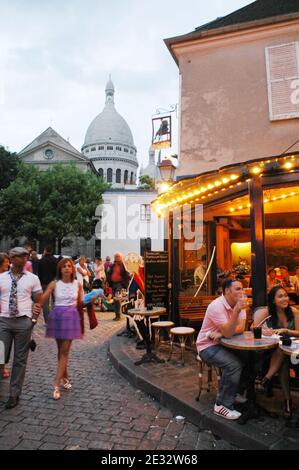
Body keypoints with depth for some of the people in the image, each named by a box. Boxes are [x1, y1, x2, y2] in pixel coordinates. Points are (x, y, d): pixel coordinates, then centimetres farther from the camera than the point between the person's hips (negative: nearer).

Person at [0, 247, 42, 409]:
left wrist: (34, 318, -7)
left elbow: (38, 301, 6)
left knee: (20, 359, 7)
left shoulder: (32, 278, 3)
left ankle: (14, 393, 21)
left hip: (23, 321, -1)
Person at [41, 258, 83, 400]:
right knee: (61, 350, 12)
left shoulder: (78, 284, 1)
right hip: (57, 316, 1)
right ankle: (65, 377, 31)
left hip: (71, 317, -1)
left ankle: (56, 385, 1)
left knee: (64, 351, -3)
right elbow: (41, 300, -9)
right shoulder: (54, 284, -1)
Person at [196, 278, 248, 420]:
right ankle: (222, 405, -10)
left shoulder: (239, 304, -1)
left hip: (223, 343, 7)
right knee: (234, 364, -26)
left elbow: (241, 328, -10)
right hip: (207, 346, -7)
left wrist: (220, 334, -23)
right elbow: (228, 333, -30)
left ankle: (233, 391, 13)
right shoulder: (217, 306, -24)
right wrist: (236, 310, -38)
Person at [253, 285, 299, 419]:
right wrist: (263, 331, -32)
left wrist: (285, 330, -20)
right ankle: (287, 399, -21)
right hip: (272, 350, 0)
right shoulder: (266, 312, -6)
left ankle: (268, 378, -20)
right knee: (283, 363, -32)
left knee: (283, 355, -35)